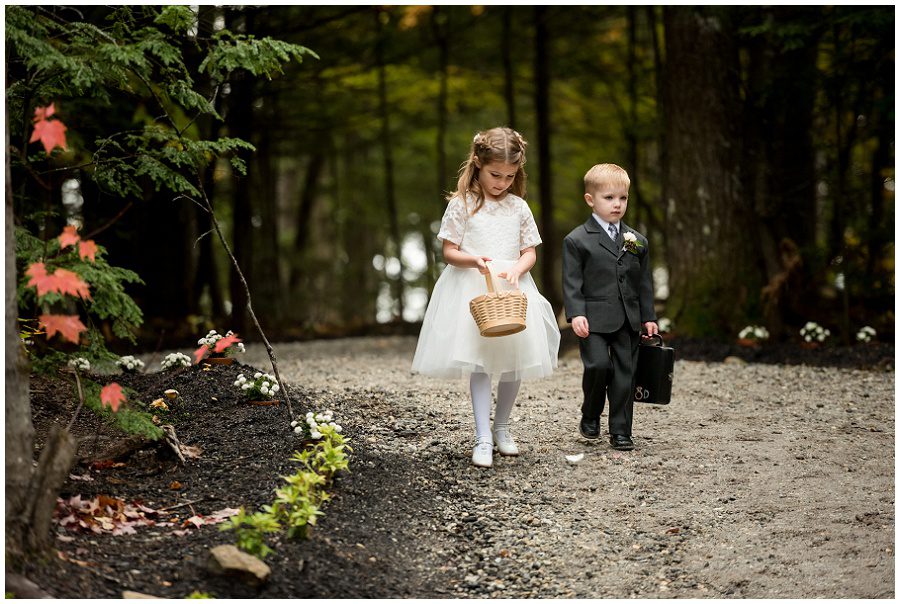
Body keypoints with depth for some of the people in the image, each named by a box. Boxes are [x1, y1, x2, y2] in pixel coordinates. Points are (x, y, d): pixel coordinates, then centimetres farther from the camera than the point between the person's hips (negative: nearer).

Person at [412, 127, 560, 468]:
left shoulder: (518, 207, 7)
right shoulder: (462, 204, -1)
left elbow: (530, 252, 9)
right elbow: (448, 252, -1)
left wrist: (516, 270, -13)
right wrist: (473, 260, -21)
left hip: (512, 290, 3)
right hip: (472, 290, -3)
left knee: (513, 362, 5)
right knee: (479, 363, -9)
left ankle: (501, 428, 24)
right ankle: (483, 438, -8)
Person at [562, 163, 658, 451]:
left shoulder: (637, 241, 11)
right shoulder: (577, 241, -2)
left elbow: (644, 283, 16)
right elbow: (572, 282, -4)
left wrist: (648, 317, 12)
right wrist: (576, 314, -15)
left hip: (628, 320, 4)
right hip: (594, 319, -4)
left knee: (625, 373, 3)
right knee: (598, 365, -16)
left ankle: (620, 431, 12)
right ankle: (590, 417, 10)